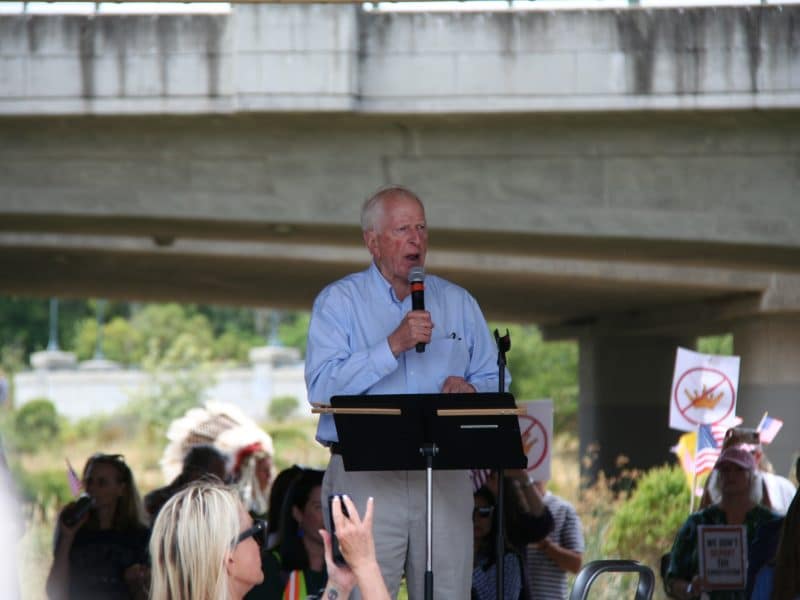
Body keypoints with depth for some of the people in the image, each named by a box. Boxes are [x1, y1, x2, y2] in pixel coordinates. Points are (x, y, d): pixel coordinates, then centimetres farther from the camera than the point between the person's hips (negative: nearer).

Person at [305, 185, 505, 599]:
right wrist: (394, 345, -14)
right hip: (365, 478, -3)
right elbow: (322, 388, -9)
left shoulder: (458, 303, 17)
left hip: (445, 476, 3)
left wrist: (470, 390, -7)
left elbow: (494, 381, 16)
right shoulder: (338, 302, 5)